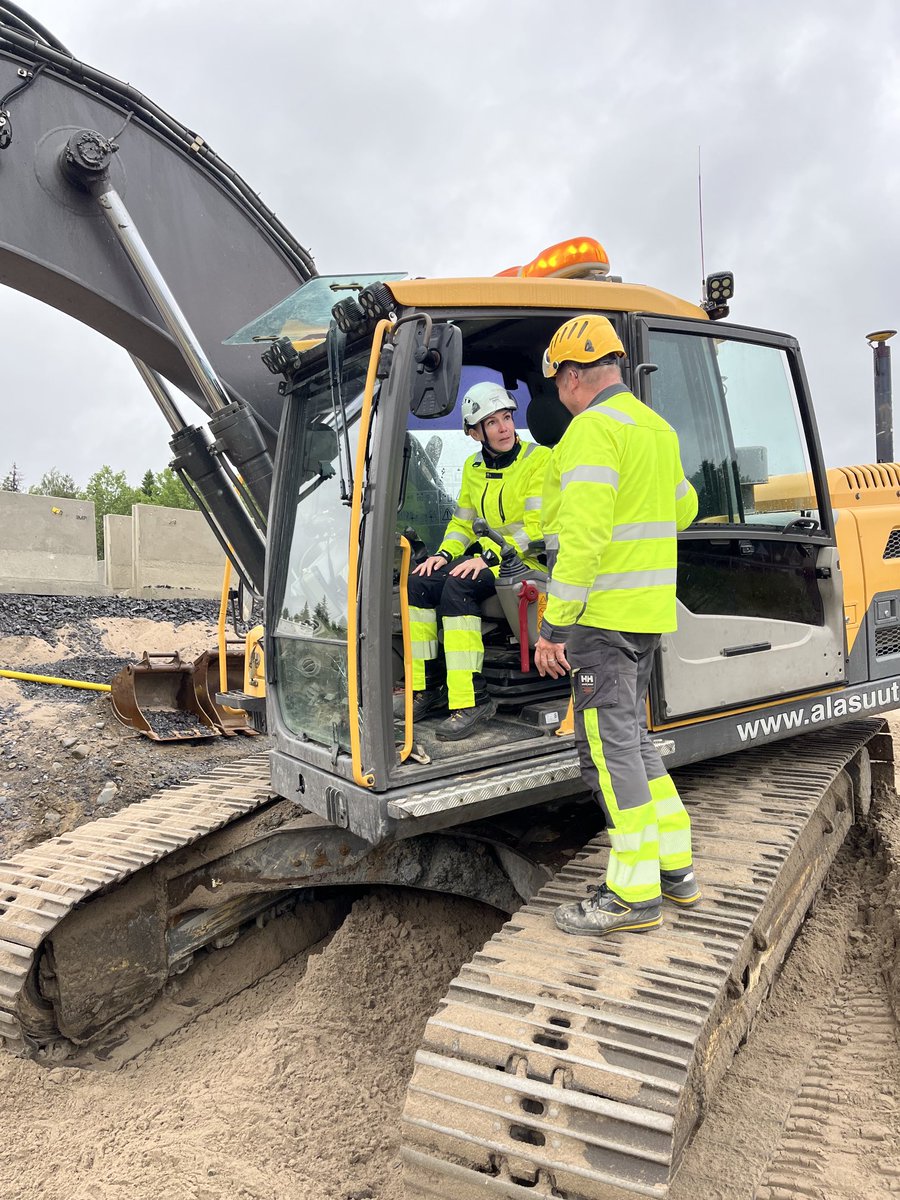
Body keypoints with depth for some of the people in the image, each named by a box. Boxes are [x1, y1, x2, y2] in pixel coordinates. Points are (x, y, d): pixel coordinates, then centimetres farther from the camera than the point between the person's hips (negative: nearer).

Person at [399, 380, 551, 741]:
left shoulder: (538, 460, -8)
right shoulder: (473, 467, 13)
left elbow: (535, 528, -15)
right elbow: (462, 523, 17)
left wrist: (488, 556, -25)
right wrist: (444, 553, -4)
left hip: (527, 561, -7)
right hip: (485, 559, 7)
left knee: (457, 587, -31)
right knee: (419, 581, -15)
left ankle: (472, 700, -30)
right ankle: (425, 687, -7)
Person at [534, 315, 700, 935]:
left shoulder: (593, 427, -14)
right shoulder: (656, 426, 16)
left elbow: (583, 536, -23)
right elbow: (683, 508, 29)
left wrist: (554, 625, -22)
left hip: (602, 614, -10)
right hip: (649, 610, 10)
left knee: (610, 745, -2)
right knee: (631, 735, 18)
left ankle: (635, 892, 7)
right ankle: (676, 867, 25)